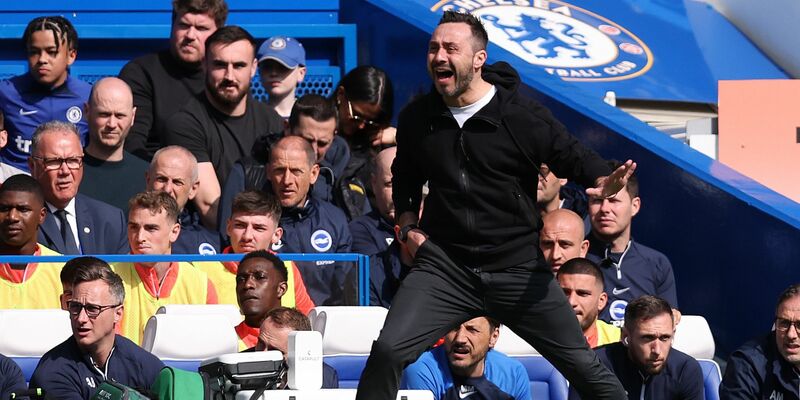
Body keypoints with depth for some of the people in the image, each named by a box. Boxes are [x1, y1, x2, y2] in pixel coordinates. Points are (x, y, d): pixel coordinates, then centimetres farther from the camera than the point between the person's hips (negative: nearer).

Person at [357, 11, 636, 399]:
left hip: (517, 269, -2)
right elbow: (404, 177, 23)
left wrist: (602, 181, -23)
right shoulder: (416, 118, 4)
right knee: (387, 350, -17)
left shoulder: (523, 115, -8)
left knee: (583, 365, 2)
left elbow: (573, 156, -1)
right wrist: (408, 225, 8)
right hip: (443, 265, 2)